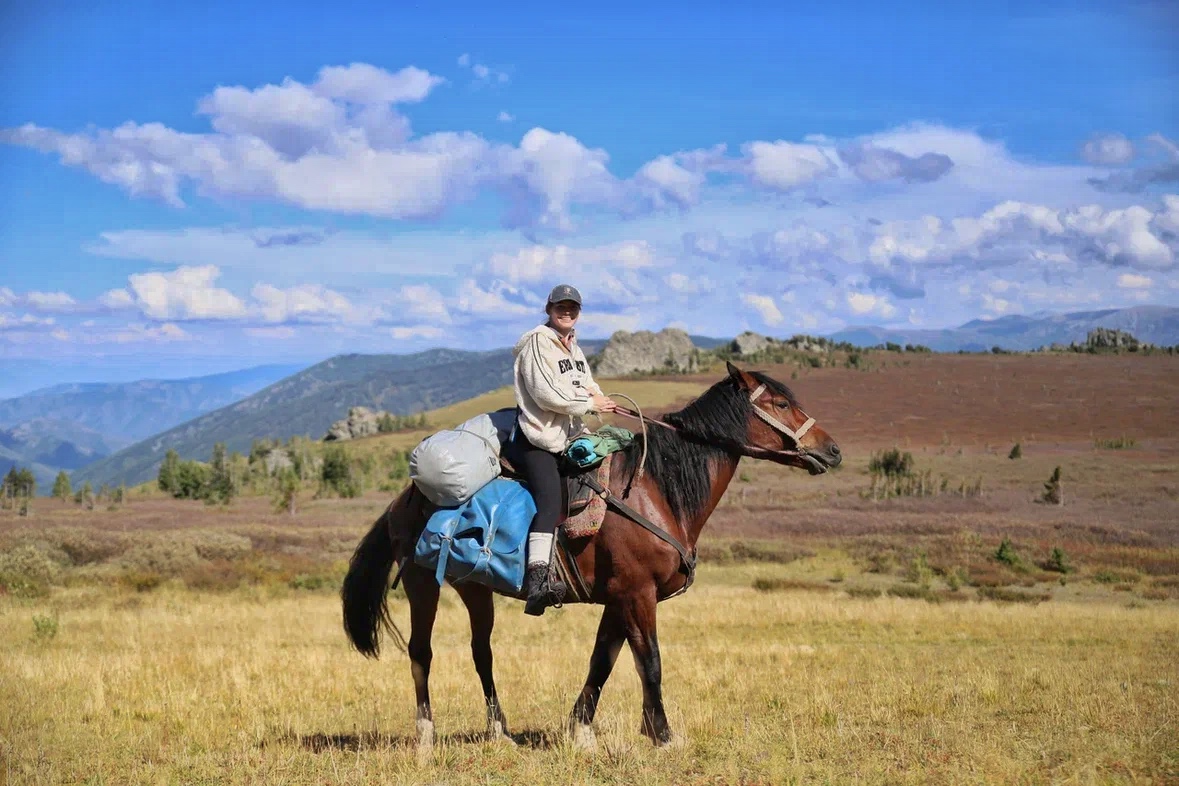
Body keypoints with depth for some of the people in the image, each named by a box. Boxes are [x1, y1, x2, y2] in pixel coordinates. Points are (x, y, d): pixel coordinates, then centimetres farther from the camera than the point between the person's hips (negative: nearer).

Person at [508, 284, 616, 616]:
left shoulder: (573, 347, 20)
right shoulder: (538, 342, -8)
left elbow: (588, 384, 21)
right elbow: (546, 394, -17)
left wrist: (596, 396, -3)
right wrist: (588, 404, -11)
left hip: (570, 436, 10)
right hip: (536, 439, -10)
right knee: (550, 498, -27)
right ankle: (538, 579, -40)